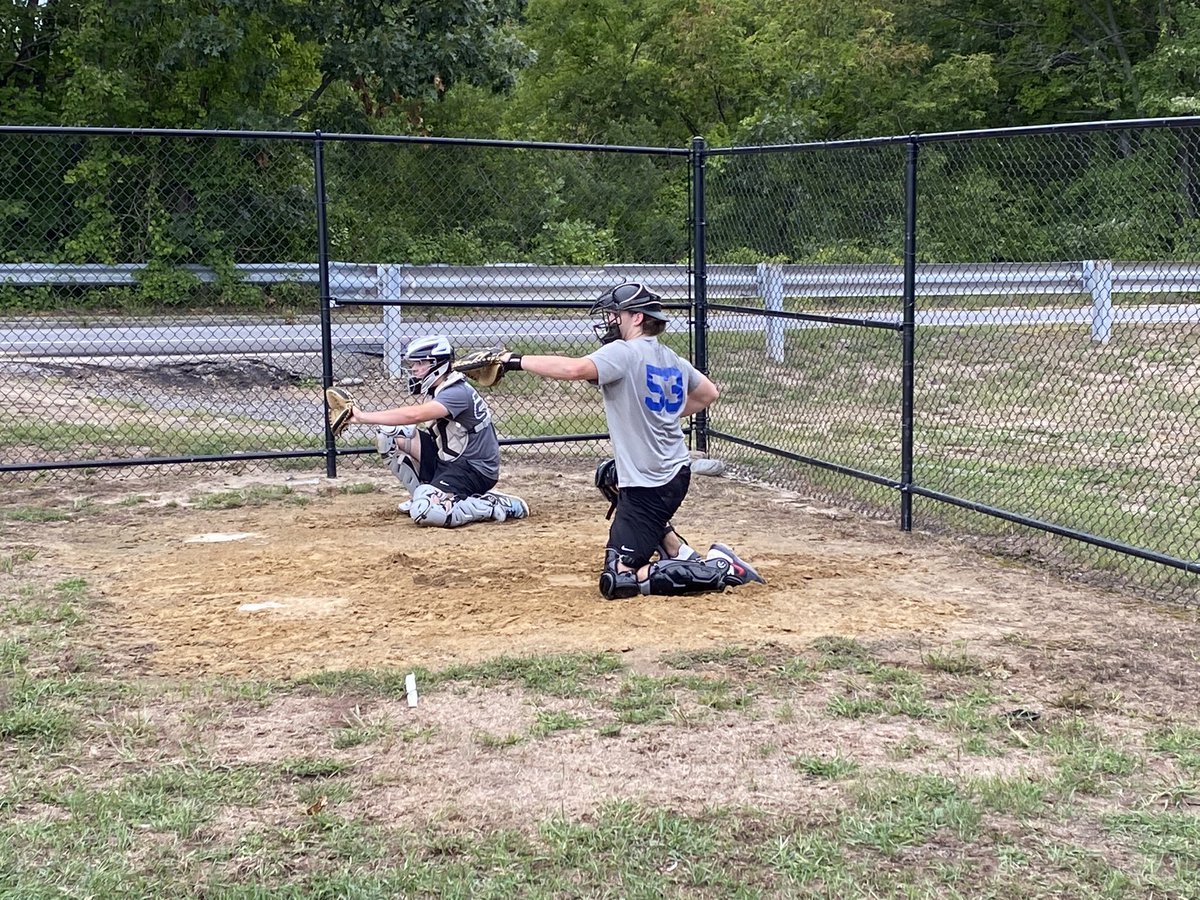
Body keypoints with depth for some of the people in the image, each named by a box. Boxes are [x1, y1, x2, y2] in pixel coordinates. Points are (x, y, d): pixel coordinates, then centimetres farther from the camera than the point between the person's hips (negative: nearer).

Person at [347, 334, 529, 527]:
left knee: (425, 511, -30)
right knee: (388, 433, -1)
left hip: (474, 469, -9)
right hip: (446, 460, 9)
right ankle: (424, 495, 11)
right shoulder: (433, 390, 8)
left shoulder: (457, 393, -23)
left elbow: (413, 415, -35)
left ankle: (498, 505, -12)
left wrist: (364, 417, -34)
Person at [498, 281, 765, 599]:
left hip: (649, 485, -9)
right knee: (609, 475, 39)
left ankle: (715, 570, -8)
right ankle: (682, 556, 24)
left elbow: (575, 369, -31)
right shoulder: (672, 359, 11)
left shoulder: (624, 353, -15)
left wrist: (518, 361, -22)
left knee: (616, 582, -7)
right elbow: (709, 393, 25)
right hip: (677, 473, 9)